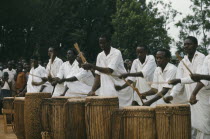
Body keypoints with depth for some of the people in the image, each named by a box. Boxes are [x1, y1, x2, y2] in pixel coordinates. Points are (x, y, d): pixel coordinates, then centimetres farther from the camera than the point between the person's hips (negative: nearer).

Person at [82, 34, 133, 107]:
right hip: (107, 89, 5)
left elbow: (110, 71, -25)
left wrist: (93, 67, -33)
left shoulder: (116, 53, -12)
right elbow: (98, 75, 6)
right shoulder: (100, 56, 8)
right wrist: (93, 90, -7)